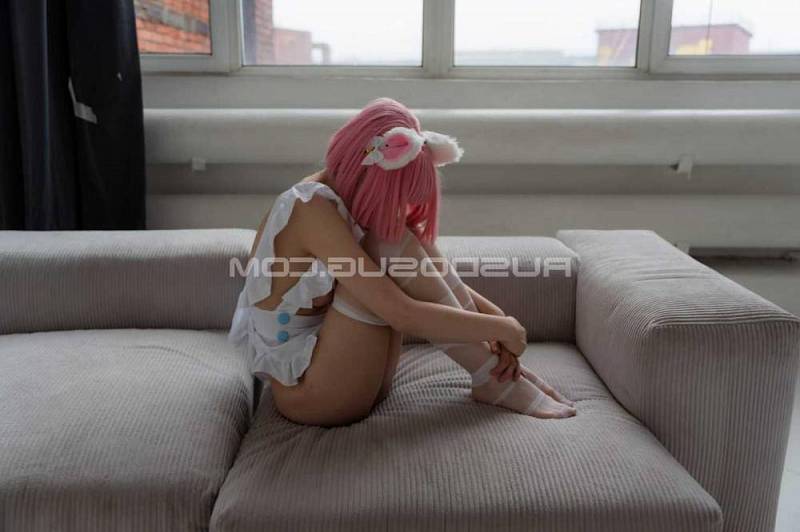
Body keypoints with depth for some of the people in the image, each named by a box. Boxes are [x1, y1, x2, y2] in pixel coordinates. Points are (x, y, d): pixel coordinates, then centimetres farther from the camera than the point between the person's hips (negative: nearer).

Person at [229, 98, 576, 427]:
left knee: (407, 245, -5)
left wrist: (493, 315, -5)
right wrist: (502, 328, -18)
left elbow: (431, 271, 7)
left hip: (318, 363, 8)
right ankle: (494, 380, -11)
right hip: (308, 392, -8)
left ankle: (501, 365, -3)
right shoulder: (313, 209, -25)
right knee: (393, 248, -24)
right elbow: (402, 315, -29)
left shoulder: (334, 196, 1)